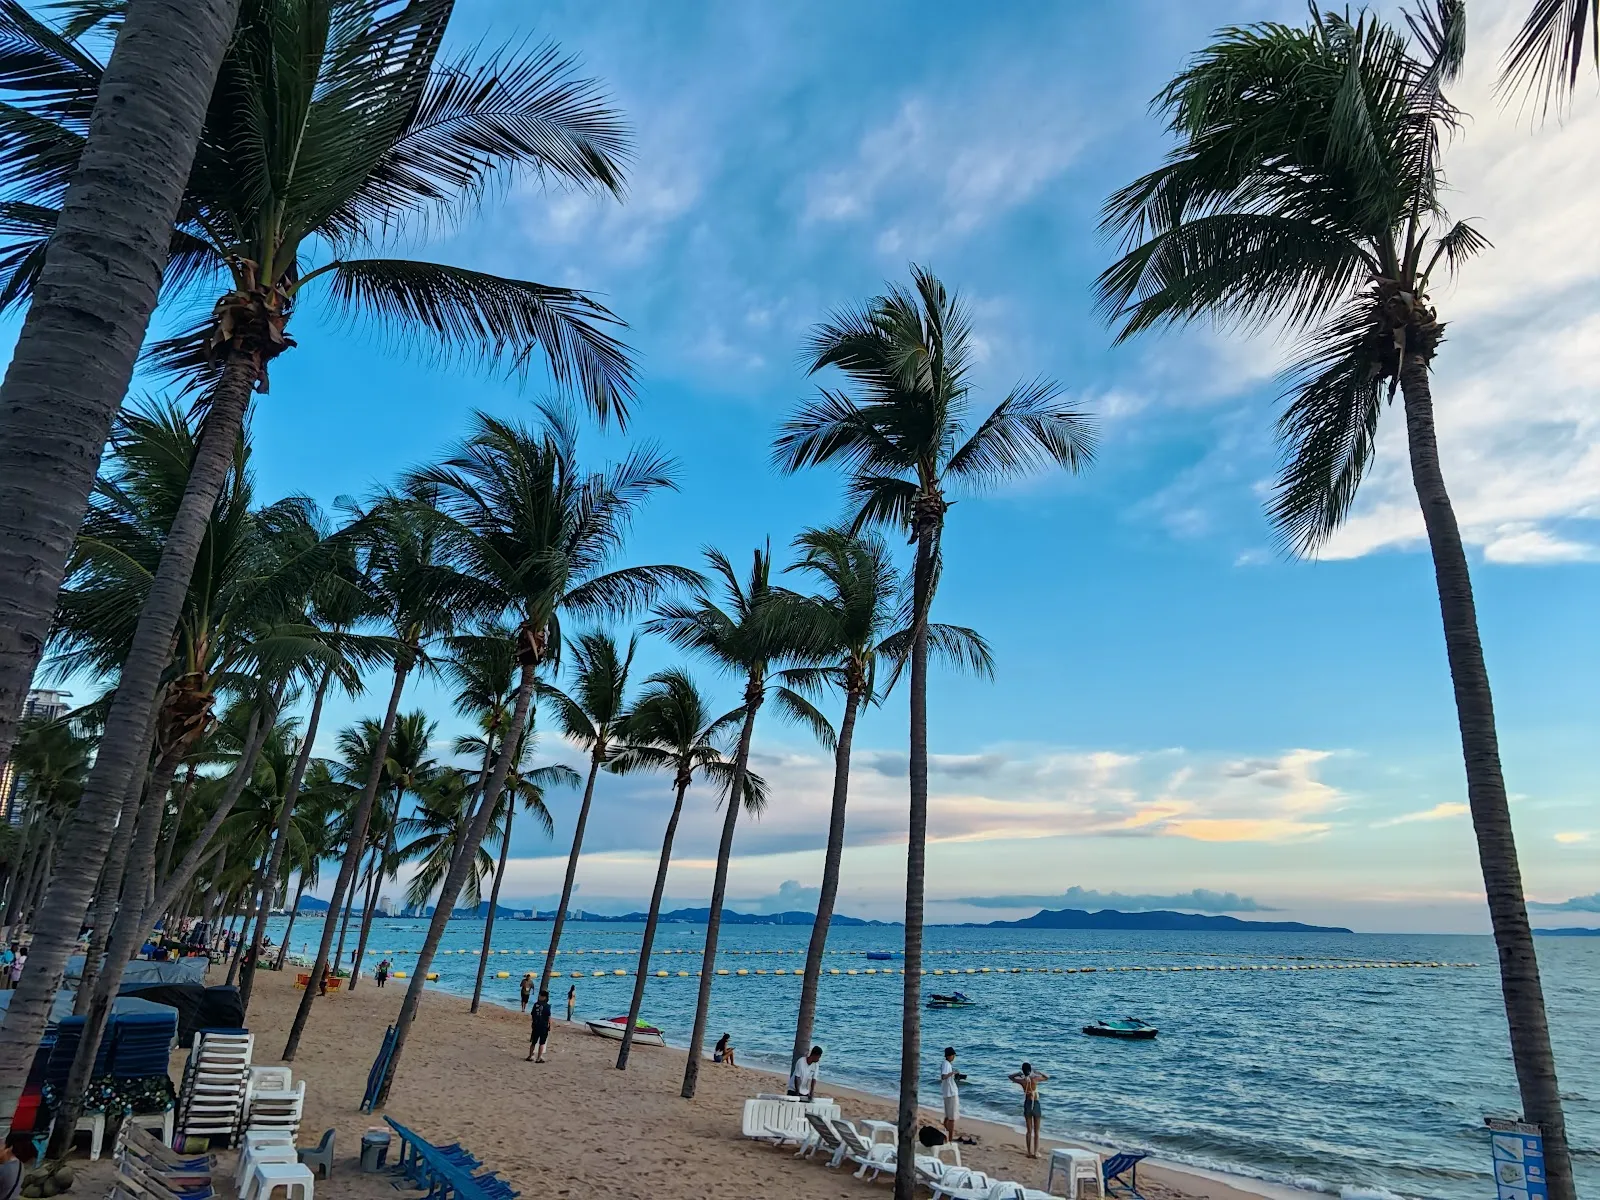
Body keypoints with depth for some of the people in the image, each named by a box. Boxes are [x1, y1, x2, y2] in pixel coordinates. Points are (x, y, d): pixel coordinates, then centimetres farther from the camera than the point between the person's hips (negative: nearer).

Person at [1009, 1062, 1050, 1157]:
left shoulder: (1022, 1081, -9)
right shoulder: (1035, 1079, -15)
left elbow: (1011, 1077, 10)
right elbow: (1047, 1077, 3)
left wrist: (1019, 1073, 10)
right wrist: (1038, 1072, 8)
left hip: (1027, 1105, 1)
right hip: (1036, 1105, -1)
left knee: (1029, 1130, 12)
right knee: (1036, 1131, 10)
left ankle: (1029, 1152, 13)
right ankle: (1035, 1152, 9)